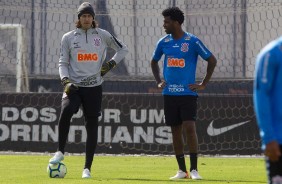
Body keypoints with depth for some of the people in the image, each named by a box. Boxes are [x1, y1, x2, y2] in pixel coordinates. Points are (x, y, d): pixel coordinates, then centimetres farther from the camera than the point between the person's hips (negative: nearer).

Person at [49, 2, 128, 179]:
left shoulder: (102, 35, 5)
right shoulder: (68, 37, 5)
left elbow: (123, 49, 15)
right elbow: (63, 62, 6)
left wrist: (111, 64, 0)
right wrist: (66, 81, -10)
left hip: (94, 86, 1)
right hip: (74, 85, -1)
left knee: (92, 126, 1)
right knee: (66, 111, -30)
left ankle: (87, 168, 9)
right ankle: (60, 152, -19)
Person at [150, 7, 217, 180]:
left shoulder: (192, 41, -7)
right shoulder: (163, 42, 6)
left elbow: (212, 60, -4)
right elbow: (154, 62, 24)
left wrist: (204, 84, -5)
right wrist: (159, 81, 12)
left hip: (188, 93, -5)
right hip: (170, 93, 5)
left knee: (190, 128, -14)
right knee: (176, 131, 6)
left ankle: (194, 169, -9)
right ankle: (182, 170, 13)